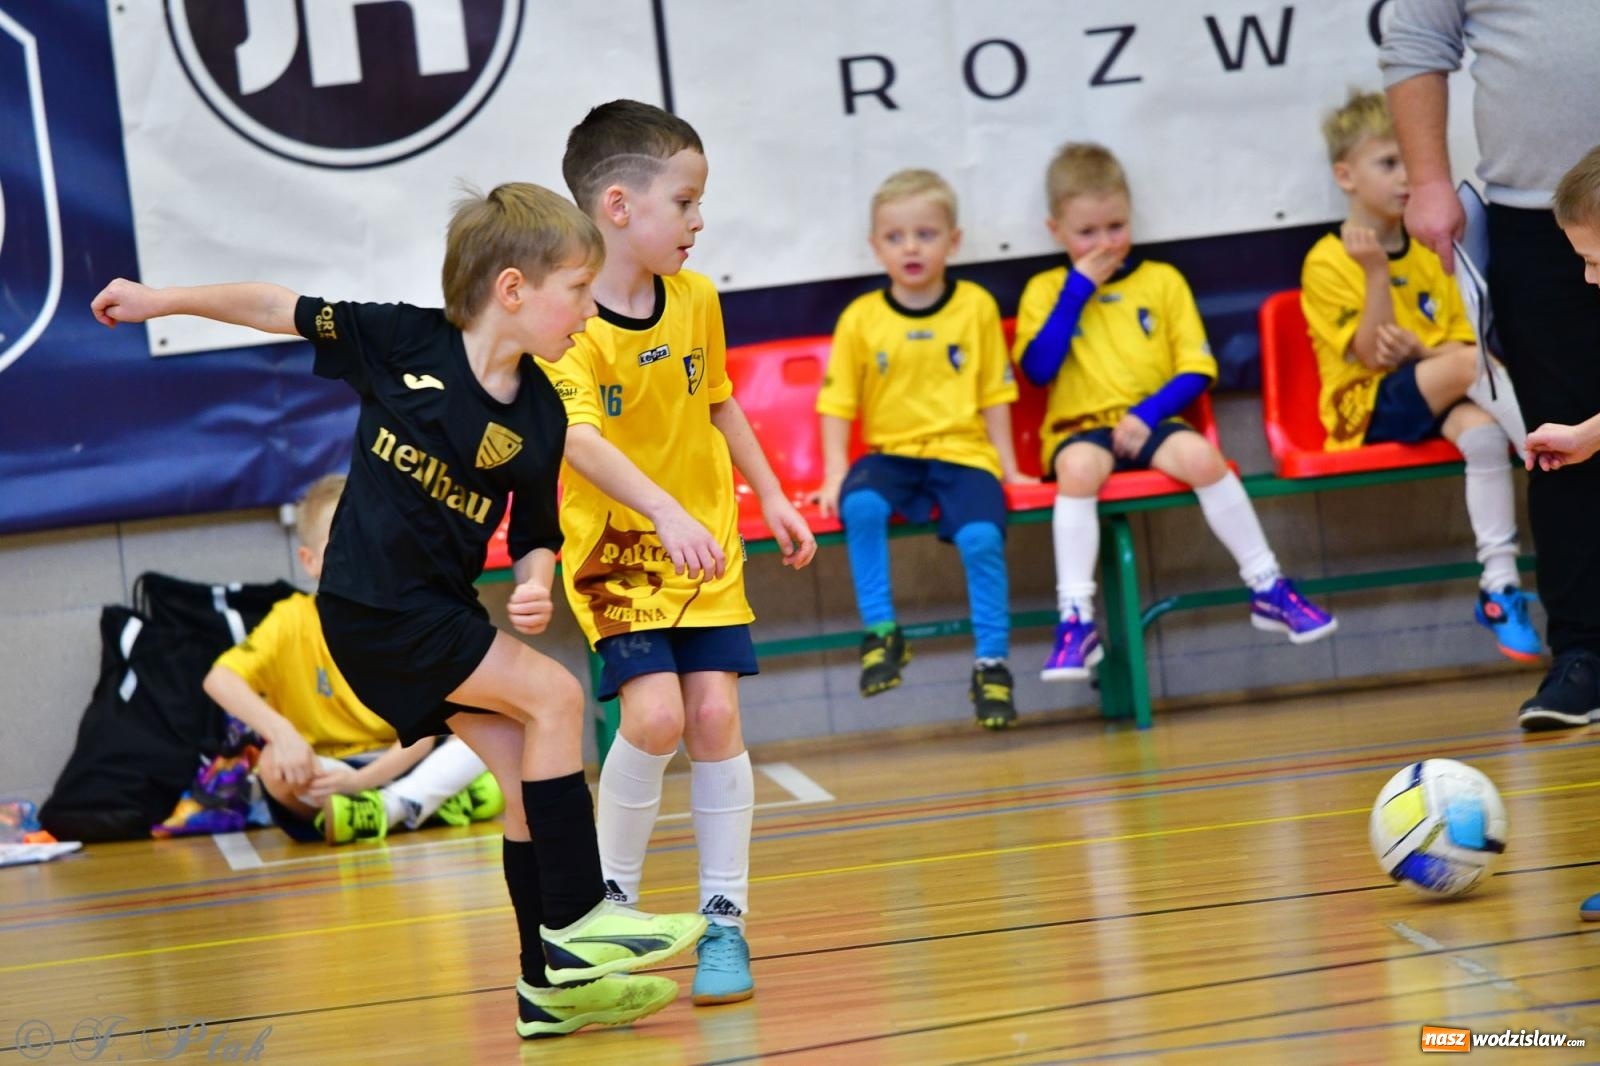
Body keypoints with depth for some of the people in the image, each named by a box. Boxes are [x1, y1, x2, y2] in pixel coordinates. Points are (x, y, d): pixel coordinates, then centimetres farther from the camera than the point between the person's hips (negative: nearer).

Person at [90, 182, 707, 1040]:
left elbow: (534, 536, 9)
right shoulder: (403, 340, -11)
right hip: (371, 605, -6)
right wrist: (160, 301, 0)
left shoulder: (540, 415, 1)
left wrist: (534, 588, -13)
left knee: (528, 775, 2)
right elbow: (281, 310, -2)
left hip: (443, 609, 6)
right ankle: (576, 922, -11)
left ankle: (551, 985, 11)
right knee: (553, 696, -16)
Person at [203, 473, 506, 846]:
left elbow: (421, 732, -12)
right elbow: (219, 679, -22)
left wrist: (362, 780, -30)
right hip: (323, 771, -1)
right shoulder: (293, 621, -8)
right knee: (275, 764, -34)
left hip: (396, 767, 1)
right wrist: (280, 731, -38)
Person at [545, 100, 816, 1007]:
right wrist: (666, 512, -45)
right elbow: (580, 438, -32)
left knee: (715, 714, -6)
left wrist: (772, 497, 19)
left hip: (707, 544, 4)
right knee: (654, 714, -18)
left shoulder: (697, 299, 0)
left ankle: (725, 921, 4)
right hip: (615, 548, -4)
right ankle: (613, 900, 4)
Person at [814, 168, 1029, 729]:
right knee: (861, 506, -32)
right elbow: (837, 402, 3)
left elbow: (994, 394, 8)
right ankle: (881, 633, -16)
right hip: (890, 452, 1)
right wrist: (836, 472, -6)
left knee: (981, 537, -27)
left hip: (963, 451, -1)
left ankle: (992, 665, -8)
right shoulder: (860, 318, 3)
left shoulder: (976, 307, 4)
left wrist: (1007, 466, 4)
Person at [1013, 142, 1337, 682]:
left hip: (1151, 422, 1)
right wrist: (1078, 288, -6)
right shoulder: (1046, 290, 9)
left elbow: (1198, 369, 5)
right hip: (1081, 428, -1)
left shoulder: (1162, 280, 11)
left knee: (1200, 455, -31)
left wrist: (1148, 413, -12)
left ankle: (1269, 590, -15)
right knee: (1079, 467, -36)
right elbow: (1038, 368, -8)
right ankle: (1075, 620, -34)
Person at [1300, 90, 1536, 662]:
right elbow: (1369, 353, -12)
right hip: (1366, 409, -4)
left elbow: (1458, 337, 11)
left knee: (1481, 427, -33)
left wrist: (1418, 349, -12)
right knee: (1473, 361, -32)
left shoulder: (1431, 251, 13)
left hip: (1433, 397, 4)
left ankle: (1499, 584, -34)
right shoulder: (1326, 263, -4)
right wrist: (1377, 274, -24)